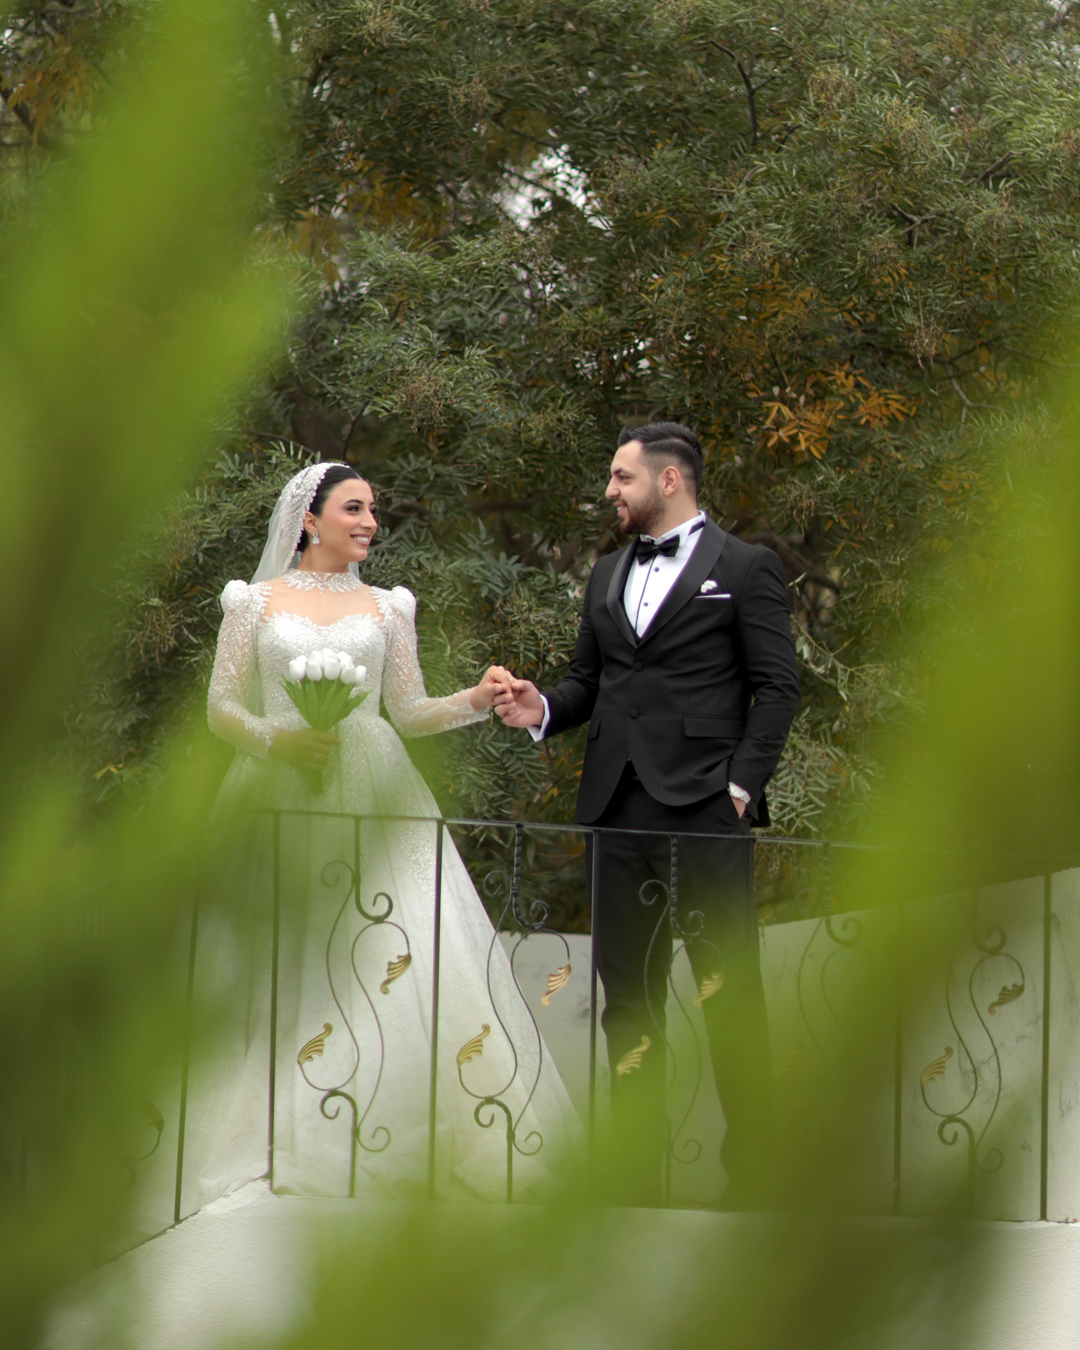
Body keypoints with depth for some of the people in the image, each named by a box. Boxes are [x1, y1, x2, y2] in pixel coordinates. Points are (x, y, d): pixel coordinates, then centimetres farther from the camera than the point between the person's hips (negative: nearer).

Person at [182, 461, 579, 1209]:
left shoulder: (385, 608, 14)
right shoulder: (258, 603, 8)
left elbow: (409, 712, 12)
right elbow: (222, 707, 5)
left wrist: (476, 699, -4)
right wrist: (277, 739, -12)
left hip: (372, 797, 2)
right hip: (284, 801, -1)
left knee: (401, 967, -10)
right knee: (285, 974, -6)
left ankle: (390, 1151, -8)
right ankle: (279, 1150, -2)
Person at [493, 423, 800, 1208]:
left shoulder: (745, 569, 2)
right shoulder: (608, 577, 20)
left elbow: (777, 689, -2)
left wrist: (741, 785, -11)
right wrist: (544, 710, 1)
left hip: (704, 810, -6)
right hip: (618, 811, 6)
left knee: (730, 994, -7)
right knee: (628, 995, 6)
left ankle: (751, 1180, -4)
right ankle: (636, 1179, 10)